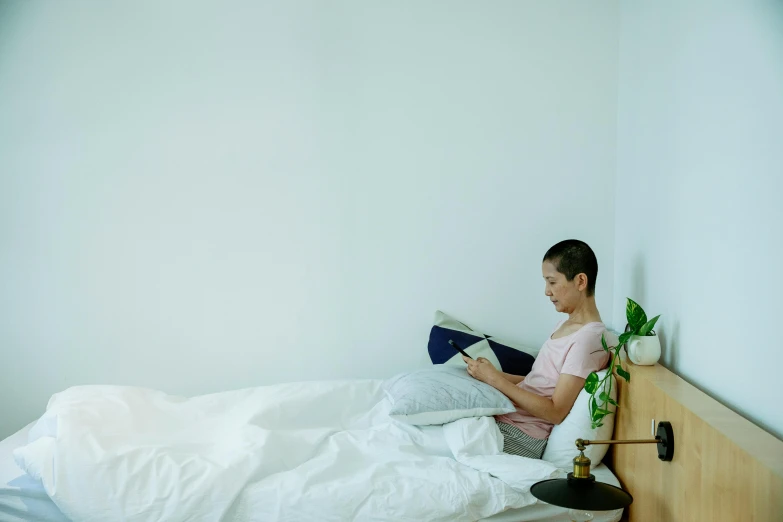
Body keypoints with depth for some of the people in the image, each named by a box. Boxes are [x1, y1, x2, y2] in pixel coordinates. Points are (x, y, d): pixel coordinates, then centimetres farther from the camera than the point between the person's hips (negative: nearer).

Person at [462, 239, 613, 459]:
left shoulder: (587, 338, -17)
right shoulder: (566, 325, 14)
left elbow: (555, 412, -19)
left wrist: (495, 379, -17)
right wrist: (491, 372, 2)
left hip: (521, 436, -9)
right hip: (504, 416, 9)